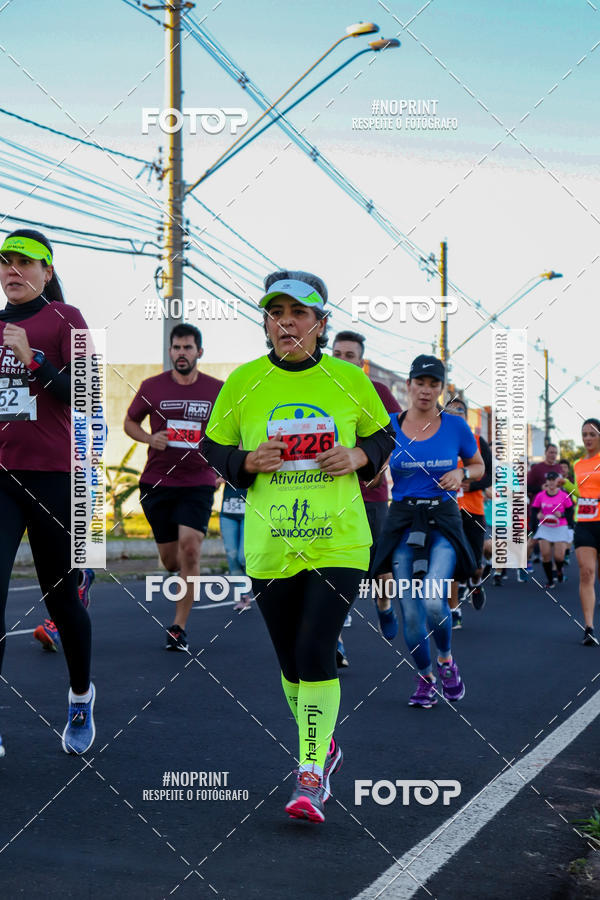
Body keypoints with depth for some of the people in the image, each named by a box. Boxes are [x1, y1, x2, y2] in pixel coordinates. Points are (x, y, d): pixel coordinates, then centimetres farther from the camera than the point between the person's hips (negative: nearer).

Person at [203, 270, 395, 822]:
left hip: (339, 543, -2)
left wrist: (358, 456, -7)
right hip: (270, 546, 2)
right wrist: (250, 461, -11)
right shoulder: (244, 382, 1)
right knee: (292, 661, 11)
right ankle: (324, 748, 37)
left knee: (316, 652, -13)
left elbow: (382, 434, 14)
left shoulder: (348, 380, 1)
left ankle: (311, 774, 1)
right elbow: (215, 447, 10)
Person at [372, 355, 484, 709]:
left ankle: (447, 660, 9)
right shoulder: (389, 426, 1)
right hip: (402, 522, 1)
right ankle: (425, 678, 24)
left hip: (443, 522, -1)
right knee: (411, 612, 1)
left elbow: (479, 467, 14)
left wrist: (462, 474, -6)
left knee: (434, 601, -21)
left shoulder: (456, 426, 1)